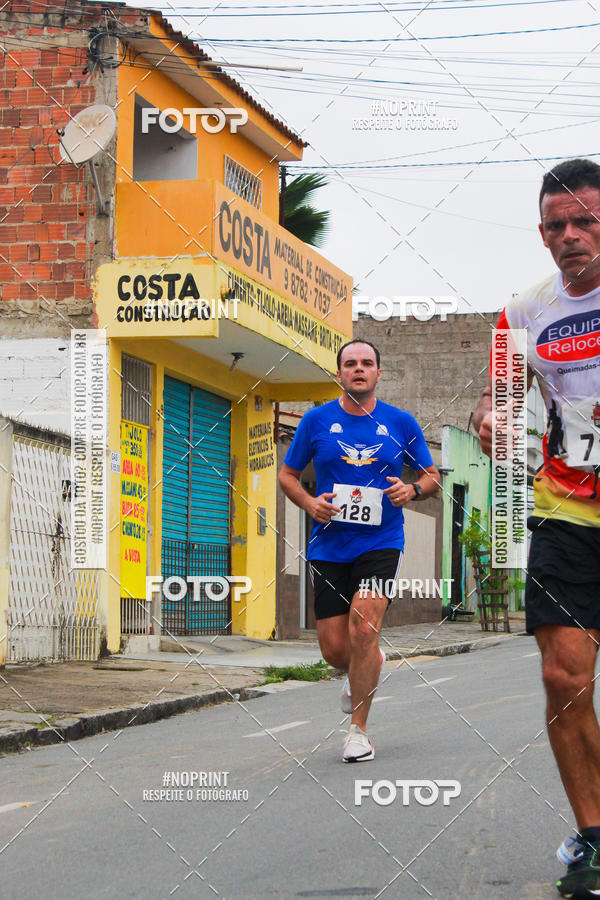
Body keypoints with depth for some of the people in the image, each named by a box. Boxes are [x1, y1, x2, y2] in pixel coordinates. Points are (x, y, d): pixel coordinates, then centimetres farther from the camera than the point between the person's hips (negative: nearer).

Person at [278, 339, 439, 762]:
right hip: (329, 547, 2)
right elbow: (288, 474, 12)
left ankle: (359, 729, -7)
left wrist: (411, 490, -9)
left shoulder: (401, 423, 3)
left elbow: (432, 475, 13)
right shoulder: (317, 420, 3)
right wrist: (310, 503, -7)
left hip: (381, 543, -2)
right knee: (334, 647, 2)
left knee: (363, 628, -20)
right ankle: (367, 670, 40)